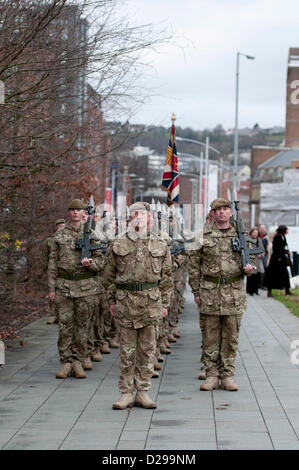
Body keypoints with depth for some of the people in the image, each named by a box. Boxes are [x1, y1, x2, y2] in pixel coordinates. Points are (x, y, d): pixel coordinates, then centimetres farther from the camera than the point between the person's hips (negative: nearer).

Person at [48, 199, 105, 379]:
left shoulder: (91, 235, 5)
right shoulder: (60, 235, 8)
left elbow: (101, 261, 6)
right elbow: (53, 262, 8)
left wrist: (90, 262, -16)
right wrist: (52, 287, 3)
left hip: (86, 286, -1)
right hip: (64, 285, 1)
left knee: (83, 325, 2)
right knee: (65, 325, -2)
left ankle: (79, 361, 10)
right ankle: (66, 362, 3)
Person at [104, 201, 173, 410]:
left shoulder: (160, 245, 8)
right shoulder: (118, 245, 5)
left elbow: (166, 277, 10)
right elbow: (110, 275, 9)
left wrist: (165, 303, 6)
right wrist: (112, 300, 5)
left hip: (151, 302, 1)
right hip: (126, 302, -1)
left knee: (148, 349, 4)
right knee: (127, 350, 3)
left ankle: (143, 392, 12)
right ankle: (126, 393, 9)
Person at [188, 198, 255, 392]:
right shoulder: (203, 235, 4)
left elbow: (250, 258, 15)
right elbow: (194, 265, 5)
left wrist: (248, 268, -9)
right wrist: (196, 291, 0)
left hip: (234, 291, 1)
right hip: (209, 291, -1)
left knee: (231, 336, 4)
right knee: (211, 336, 3)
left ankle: (228, 375, 11)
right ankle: (212, 375, 9)